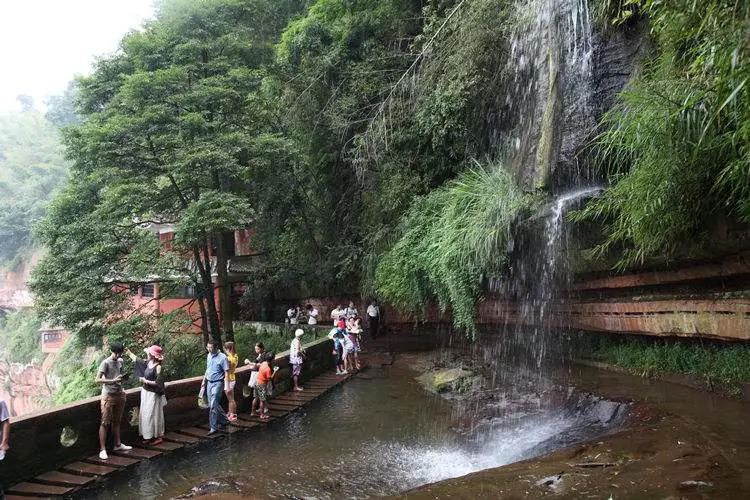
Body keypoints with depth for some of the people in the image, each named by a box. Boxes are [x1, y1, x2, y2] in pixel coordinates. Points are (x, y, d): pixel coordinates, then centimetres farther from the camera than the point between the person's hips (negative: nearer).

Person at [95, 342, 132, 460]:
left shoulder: (120, 361, 9)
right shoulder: (105, 363, -12)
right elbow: (97, 380, -19)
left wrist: (122, 377, 2)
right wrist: (112, 381, -29)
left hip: (119, 394, 7)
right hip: (108, 396, -7)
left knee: (116, 421, 16)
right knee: (105, 423, -4)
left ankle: (118, 445, 25)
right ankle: (102, 449, -3)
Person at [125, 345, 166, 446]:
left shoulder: (158, 367, -20)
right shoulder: (148, 363, 2)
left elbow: (158, 383, -23)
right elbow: (136, 359, 17)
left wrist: (146, 381, -18)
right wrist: (128, 352, 19)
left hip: (153, 395, -8)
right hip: (146, 392, 8)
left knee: (153, 415, -1)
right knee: (145, 414, 14)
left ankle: (158, 437, 11)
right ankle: (148, 436, 26)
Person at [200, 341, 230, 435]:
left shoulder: (222, 357, -15)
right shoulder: (209, 356, 8)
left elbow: (226, 372, -15)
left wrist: (226, 385, -21)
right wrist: (204, 381, 21)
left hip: (217, 383, -8)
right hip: (209, 383, 8)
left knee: (213, 406, -9)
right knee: (213, 405, 13)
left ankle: (213, 427, -1)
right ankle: (224, 420, 30)